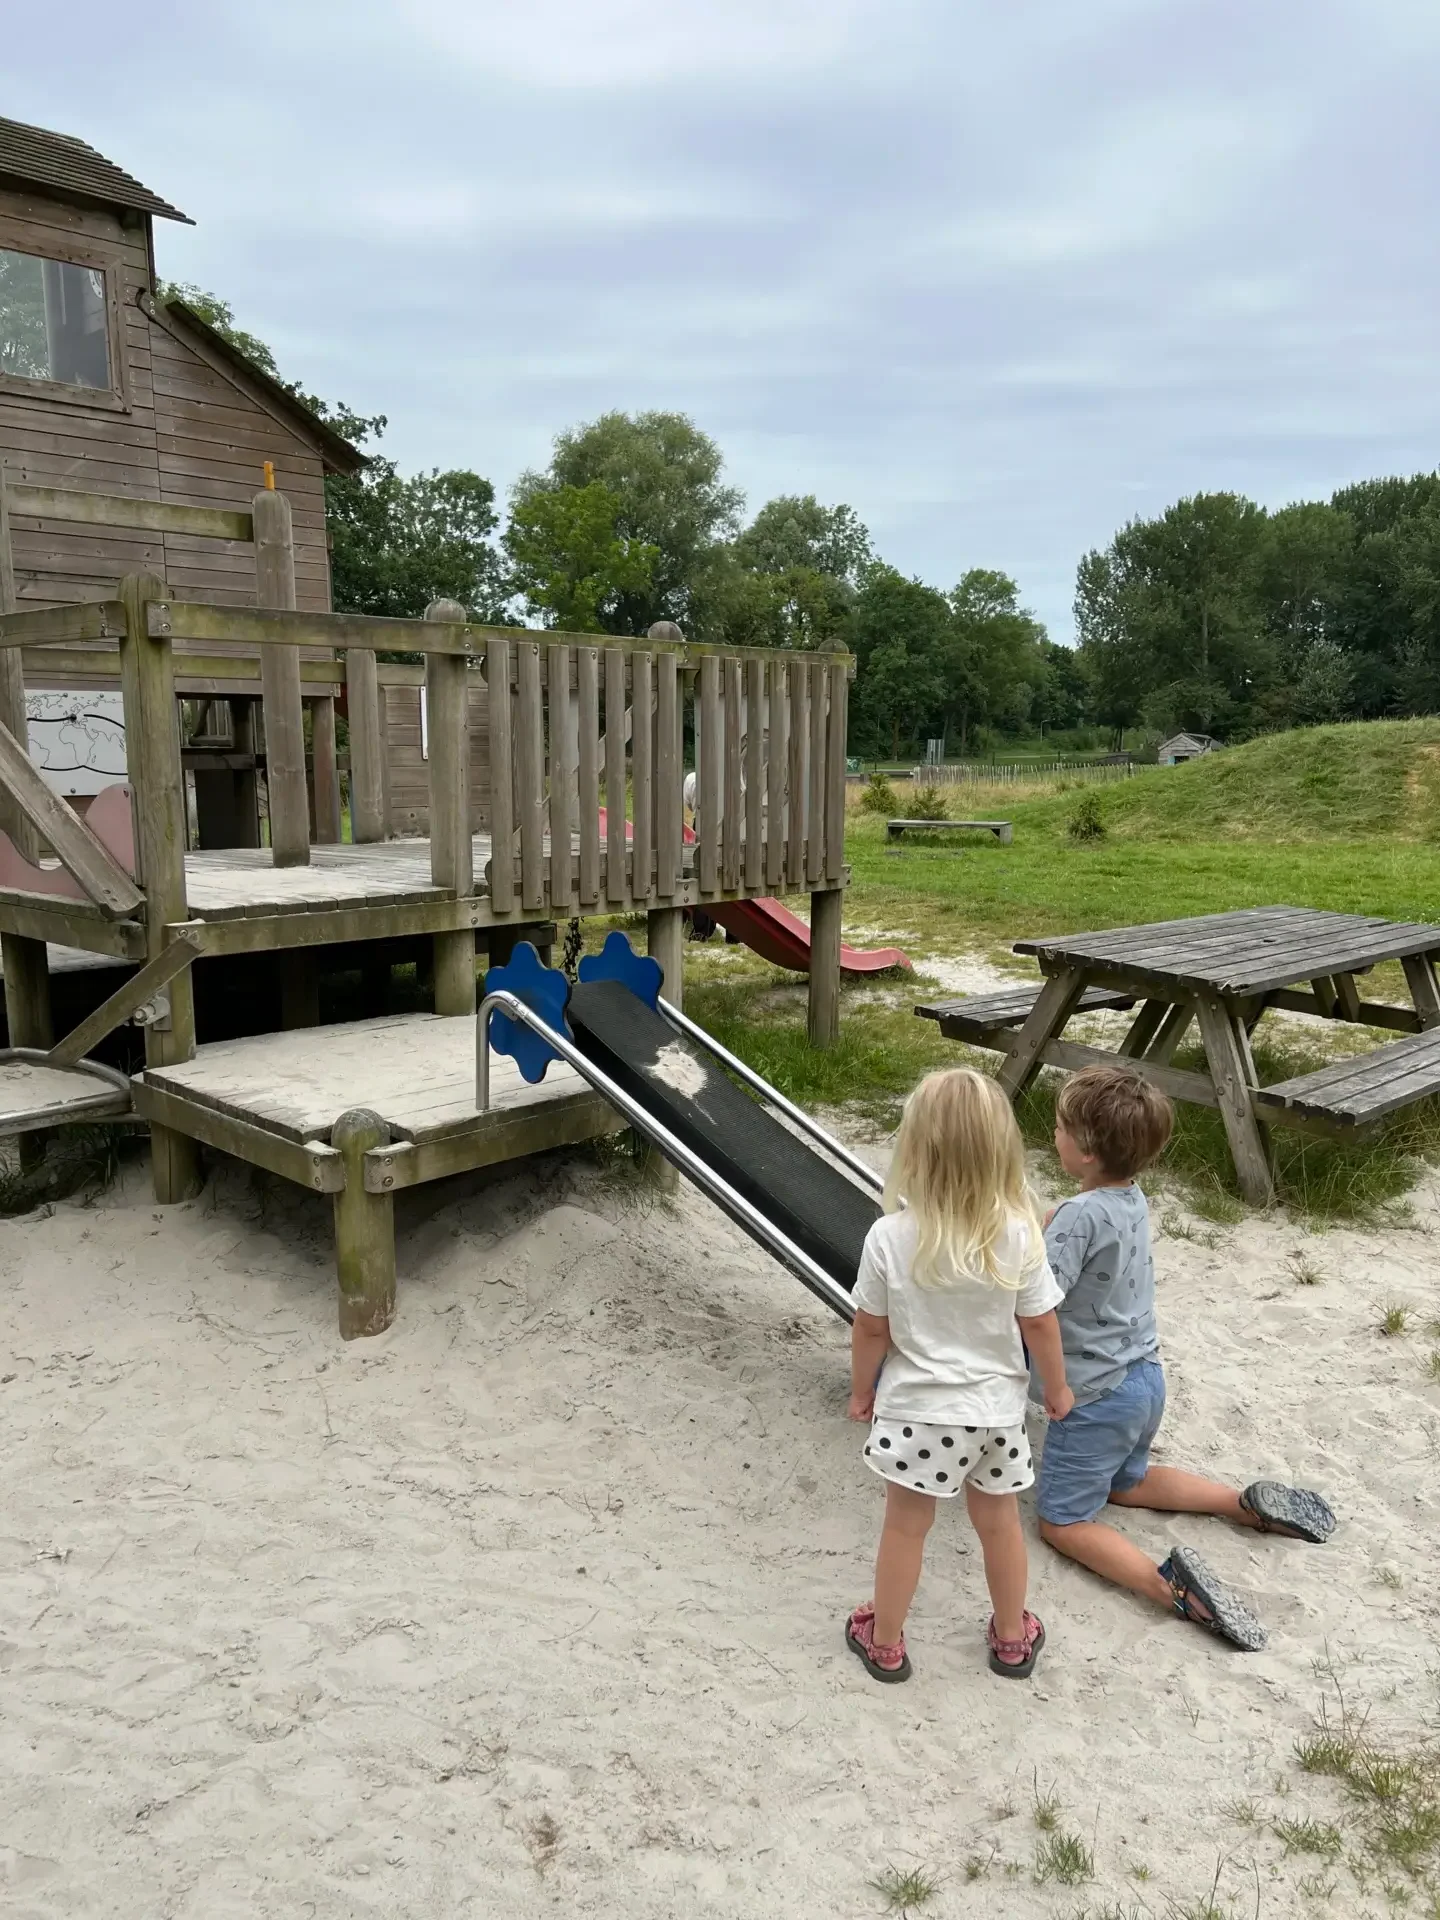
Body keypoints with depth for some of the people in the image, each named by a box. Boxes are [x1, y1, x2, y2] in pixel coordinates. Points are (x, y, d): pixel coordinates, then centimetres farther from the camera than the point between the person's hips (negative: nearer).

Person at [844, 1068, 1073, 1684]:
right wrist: (1056, 1386, 12)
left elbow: (871, 1330, -10)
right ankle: (1013, 1639, 42)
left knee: (905, 1526, 16)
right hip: (997, 1407, 2)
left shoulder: (889, 1237, -21)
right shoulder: (1019, 1235, -18)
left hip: (918, 1408, -2)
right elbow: (1040, 1325, -7)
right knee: (999, 1521, 23)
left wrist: (862, 1390, 8)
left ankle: (885, 1643, 34)